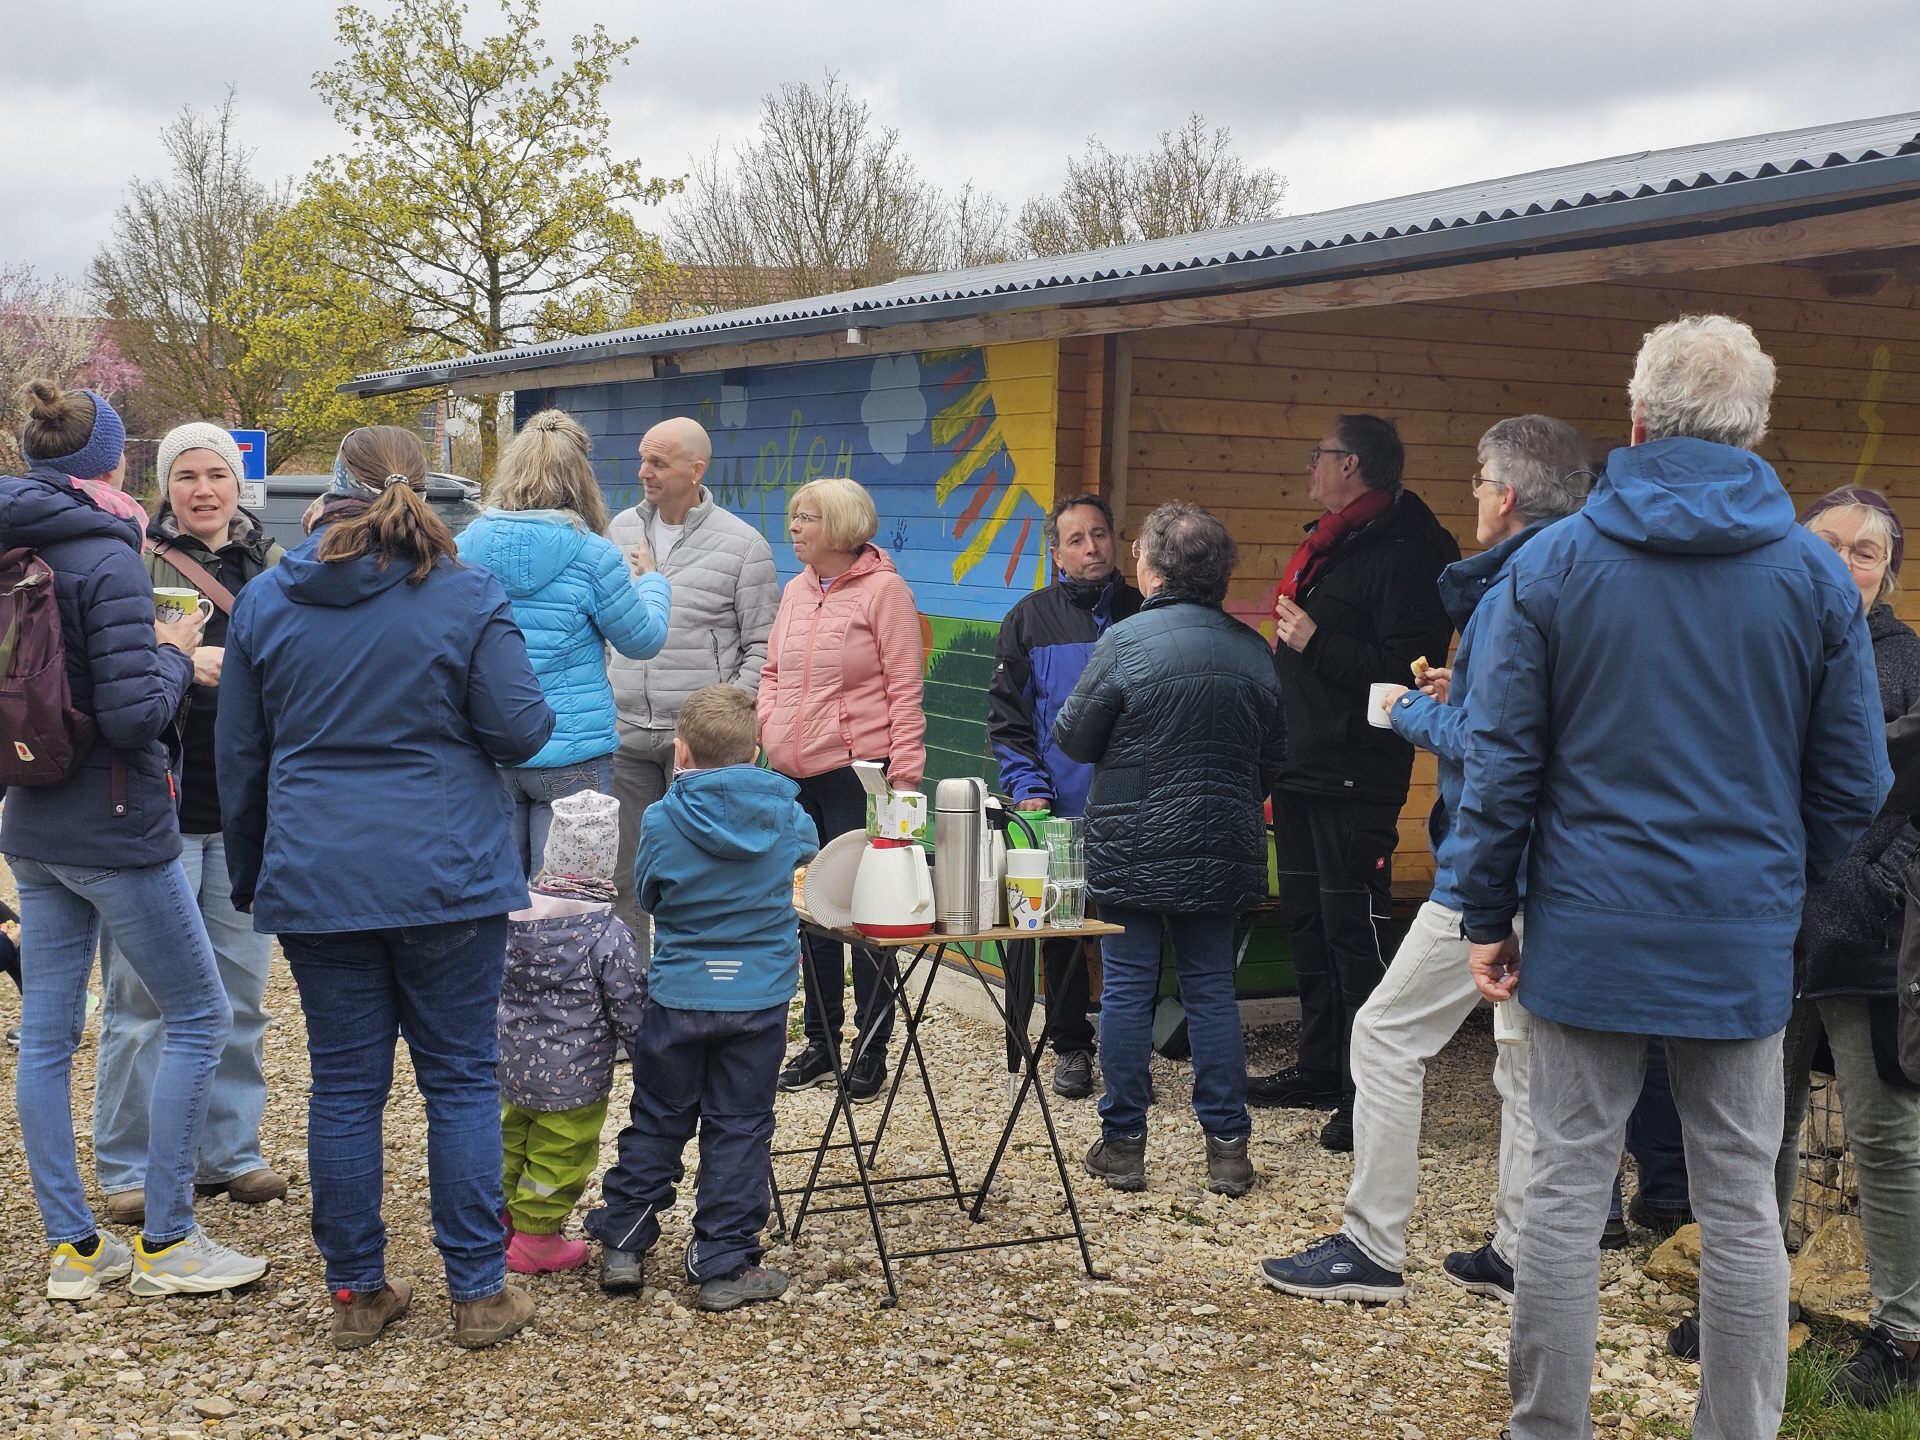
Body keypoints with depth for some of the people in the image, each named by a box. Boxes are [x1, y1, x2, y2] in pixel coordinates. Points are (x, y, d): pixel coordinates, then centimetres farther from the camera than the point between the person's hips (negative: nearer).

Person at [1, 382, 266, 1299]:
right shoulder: (106, 559, -17)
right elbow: (136, 713, -22)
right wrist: (174, 655, -4)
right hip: (113, 830, -8)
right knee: (199, 1017, 5)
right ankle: (165, 1243, 8)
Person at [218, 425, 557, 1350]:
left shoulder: (265, 601, 5)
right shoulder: (467, 598, -6)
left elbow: (238, 755, 10)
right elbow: (519, 730, -7)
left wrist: (250, 876, 21)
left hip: (314, 881, 2)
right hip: (447, 879, -2)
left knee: (344, 1085, 10)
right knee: (460, 1080, 7)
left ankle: (357, 1291, 18)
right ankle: (478, 1291, 11)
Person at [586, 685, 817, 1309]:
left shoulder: (662, 821, -11)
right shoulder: (785, 813, -4)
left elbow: (646, 896, 4)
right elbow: (810, 847, 18)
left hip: (678, 994, -1)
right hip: (760, 996, 1)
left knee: (656, 1121, 14)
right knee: (739, 1127, 7)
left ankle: (621, 1244, 20)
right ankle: (725, 1265, 9)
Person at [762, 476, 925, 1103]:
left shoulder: (883, 590, -7)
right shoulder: (795, 590, 13)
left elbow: (904, 688, -10)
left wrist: (904, 772, -15)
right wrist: (761, 735, 6)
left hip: (856, 771, -7)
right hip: (793, 775, 7)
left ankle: (872, 1050, 9)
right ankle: (820, 1042, 24)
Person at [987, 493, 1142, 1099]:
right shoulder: (1030, 619, 6)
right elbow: (1006, 717, 5)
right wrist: (1028, 789, -7)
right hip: (1059, 811, 0)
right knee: (1061, 933, 7)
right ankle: (1070, 1048, 20)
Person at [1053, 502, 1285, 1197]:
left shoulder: (1125, 641, -13)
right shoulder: (1254, 650, 2)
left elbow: (1073, 738, -5)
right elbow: (1274, 755, 11)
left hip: (1133, 849, -4)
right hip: (1221, 852, 4)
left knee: (1127, 988, 5)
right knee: (1212, 988, 10)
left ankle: (1123, 1142, 11)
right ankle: (1228, 1146, 12)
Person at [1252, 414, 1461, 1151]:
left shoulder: (1402, 556, -15)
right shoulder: (1326, 548, 17)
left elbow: (1407, 674, -24)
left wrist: (1315, 643, -23)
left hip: (1354, 780, -10)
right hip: (1302, 770, 10)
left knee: (1354, 929, -7)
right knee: (1308, 921, 16)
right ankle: (1320, 1069, 28)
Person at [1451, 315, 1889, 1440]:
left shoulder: (1552, 564, -3)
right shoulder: (1816, 576, 0)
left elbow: (1501, 759, -3)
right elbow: (1854, 784, 4)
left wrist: (1489, 915, 5)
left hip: (1590, 928, 0)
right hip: (1743, 938, 1)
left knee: (1568, 1190, 7)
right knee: (1741, 1205, 9)